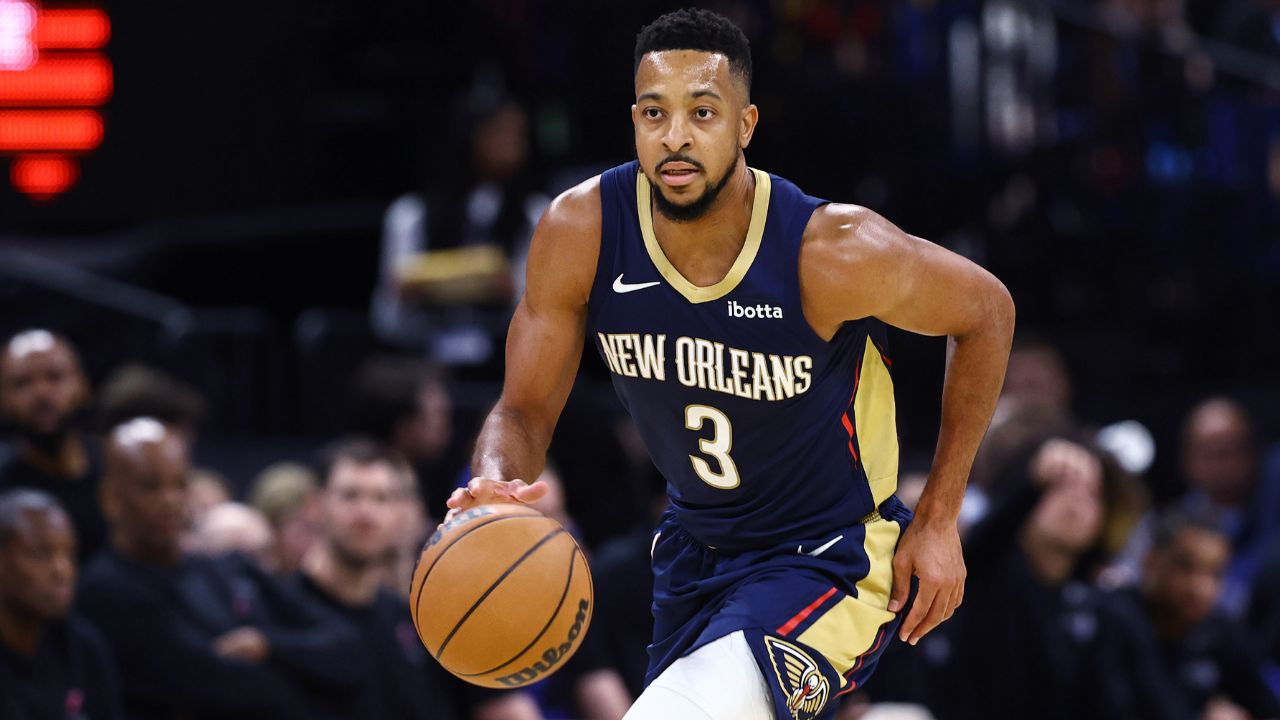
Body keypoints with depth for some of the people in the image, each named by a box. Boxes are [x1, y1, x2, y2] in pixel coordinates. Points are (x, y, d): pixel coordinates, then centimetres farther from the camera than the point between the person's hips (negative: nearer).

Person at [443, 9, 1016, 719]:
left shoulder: (832, 252, -26)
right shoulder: (581, 230, -16)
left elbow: (986, 311, -8)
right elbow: (525, 410, -7)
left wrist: (937, 521, -8)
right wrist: (494, 487, -32)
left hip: (826, 560, -6)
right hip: (695, 548, 6)